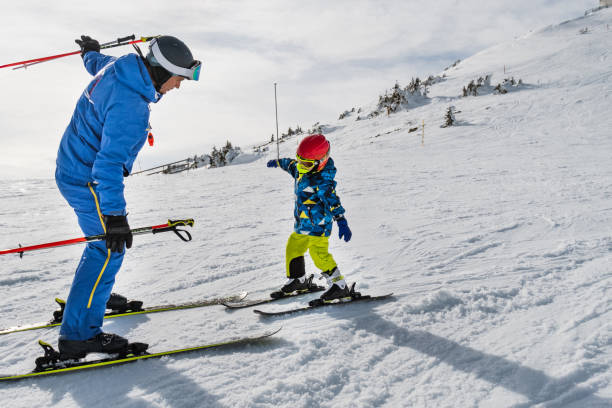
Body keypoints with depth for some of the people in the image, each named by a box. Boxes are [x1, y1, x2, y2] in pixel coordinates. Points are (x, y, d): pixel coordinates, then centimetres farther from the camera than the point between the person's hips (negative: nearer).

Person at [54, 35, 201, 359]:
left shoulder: (117, 68, -1)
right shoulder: (130, 106, -30)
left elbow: (95, 63, 25)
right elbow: (110, 161, -34)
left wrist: (89, 50, 50)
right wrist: (115, 215, -35)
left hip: (73, 169, 10)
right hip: (87, 181, -10)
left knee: (106, 239, 25)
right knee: (108, 249, -10)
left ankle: (97, 295, 43)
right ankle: (78, 335, -8)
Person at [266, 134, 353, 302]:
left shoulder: (322, 182, -24)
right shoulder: (300, 169, 3)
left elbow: (332, 201, -33)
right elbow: (291, 164, 27)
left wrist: (342, 222, -44)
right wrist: (278, 162, 45)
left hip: (318, 225, -10)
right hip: (302, 225, 10)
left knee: (319, 254, -19)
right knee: (292, 249, 18)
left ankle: (339, 286, -11)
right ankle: (298, 281, 37)